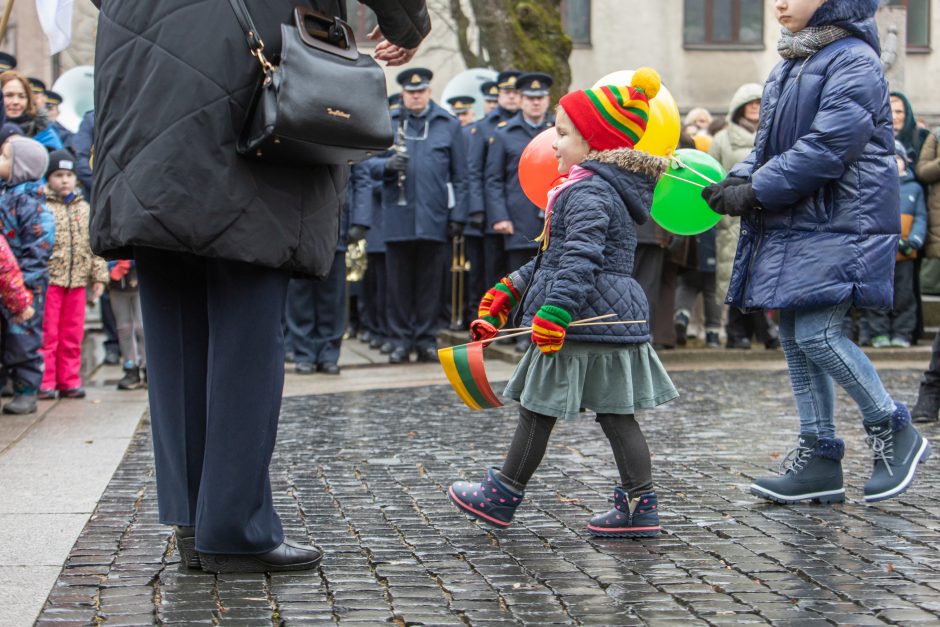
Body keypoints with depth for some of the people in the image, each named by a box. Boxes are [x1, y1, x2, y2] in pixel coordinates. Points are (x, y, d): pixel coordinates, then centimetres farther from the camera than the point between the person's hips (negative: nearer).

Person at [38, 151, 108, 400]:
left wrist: (99, 276, 10)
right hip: (48, 280, -5)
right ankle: (45, 382, 3)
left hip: (77, 282, 5)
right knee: (47, 334, -2)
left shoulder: (85, 209, 13)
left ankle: (69, 381, 16)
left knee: (72, 335, 9)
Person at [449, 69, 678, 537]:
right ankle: (640, 504, 6)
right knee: (614, 414, 8)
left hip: (583, 322, -10)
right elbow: (555, 257, 26)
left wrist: (554, 311, -31)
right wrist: (510, 289, 28)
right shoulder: (606, 188, 19)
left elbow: (580, 259, -26)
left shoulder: (587, 192, -14)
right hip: (613, 318, 10)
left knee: (538, 410, 3)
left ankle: (501, 497, 15)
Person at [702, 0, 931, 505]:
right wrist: (738, 180, -1)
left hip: (839, 223, -9)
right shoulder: (787, 68, 17)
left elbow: (828, 147, -20)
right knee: (794, 335, 7)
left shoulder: (854, 60, -10)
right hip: (791, 222, 9)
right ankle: (818, 457, 13)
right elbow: (768, 145, 19)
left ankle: (894, 432, 3)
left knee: (816, 333, -15)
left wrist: (757, 192, -18)